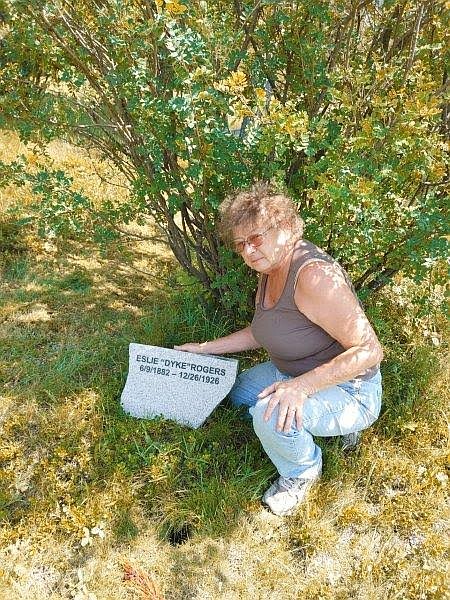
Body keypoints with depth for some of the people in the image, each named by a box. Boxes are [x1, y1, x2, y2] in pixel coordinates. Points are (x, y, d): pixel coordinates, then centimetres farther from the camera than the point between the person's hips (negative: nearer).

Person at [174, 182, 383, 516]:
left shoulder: (314, 275, -32)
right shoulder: (270, 267, -2)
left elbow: (369, 350, -31)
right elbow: (260, 333, 11)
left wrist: (301, 386, -40)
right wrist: (205, 349, 7)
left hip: (349, 391, -9)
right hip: (298, 373, 10)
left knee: (271, 414, -34)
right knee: (239, 393, 22)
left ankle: (303, 471, 0)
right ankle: (326, 422, 18)